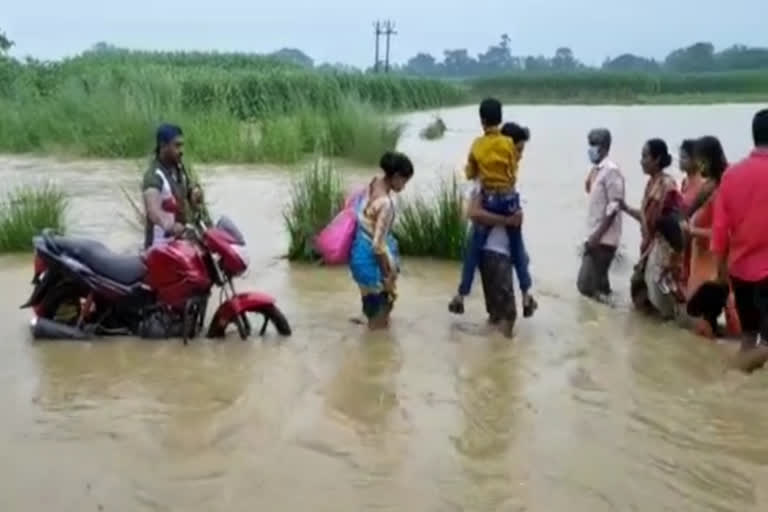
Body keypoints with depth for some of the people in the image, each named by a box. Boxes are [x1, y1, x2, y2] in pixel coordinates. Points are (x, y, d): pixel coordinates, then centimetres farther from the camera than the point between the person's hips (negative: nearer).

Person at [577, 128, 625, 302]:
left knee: (586, 285, -11)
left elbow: (614, 205, -18)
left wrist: (598, 235, -21)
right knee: (595, 284, 13)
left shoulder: (611, 170, -13)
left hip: (603, 239, -9)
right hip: (594, 237, 9)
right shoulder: (595, 170, 14)